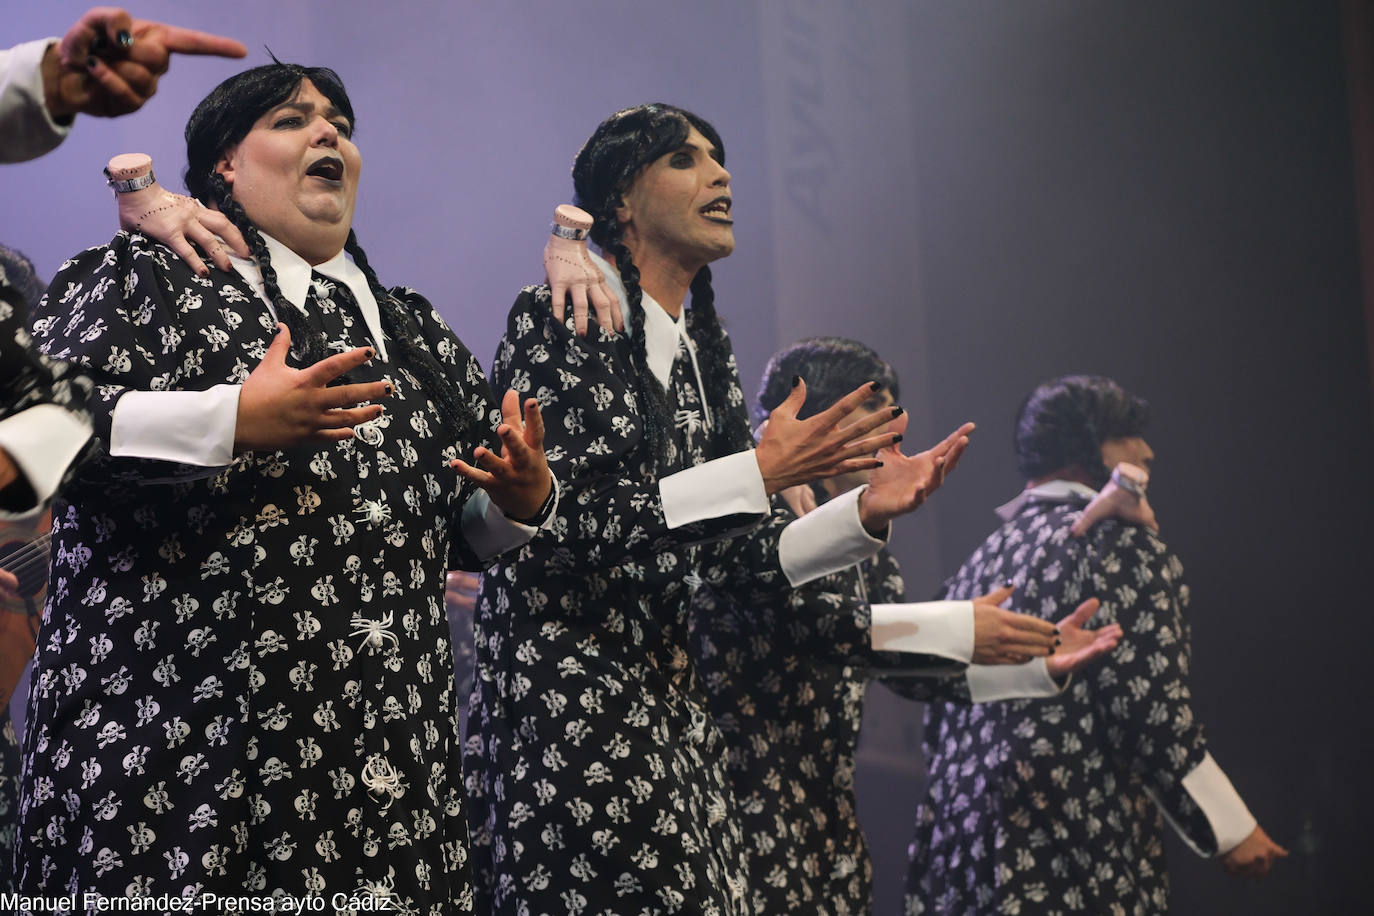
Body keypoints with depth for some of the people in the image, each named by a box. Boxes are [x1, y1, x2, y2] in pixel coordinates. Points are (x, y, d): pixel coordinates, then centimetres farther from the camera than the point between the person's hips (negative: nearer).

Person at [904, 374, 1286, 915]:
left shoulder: (983, 559, 15)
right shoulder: (1125, 546, -7)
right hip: (1082, 861, -7)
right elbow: (1149, 712, -15)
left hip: (962, 848, 7)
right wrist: (1232, 832, -6)